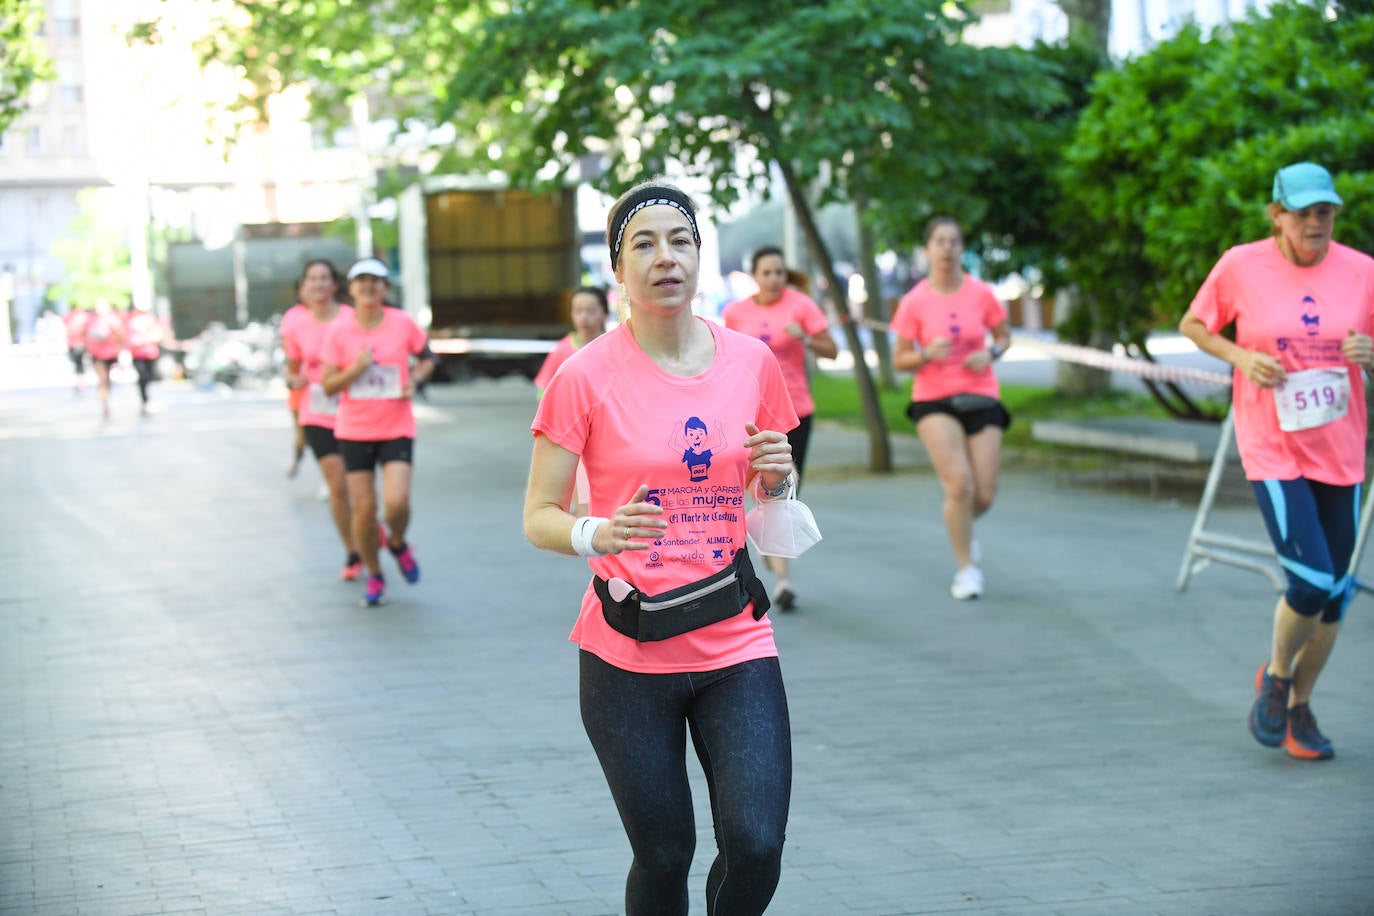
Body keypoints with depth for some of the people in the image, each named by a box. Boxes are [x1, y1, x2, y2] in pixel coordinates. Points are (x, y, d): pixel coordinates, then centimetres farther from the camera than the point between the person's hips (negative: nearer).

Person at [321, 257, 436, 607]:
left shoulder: (404, 323, -4)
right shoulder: (338, 330, -4)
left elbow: (426, 358, 13)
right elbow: (328, 386, -3)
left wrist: (415, 379, -7)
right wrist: (356, 369, -20)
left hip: (397, 429, -1)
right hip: (354, 430, 1)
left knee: (397, 502, -17)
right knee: (363, 507, 0)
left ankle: (398, 544, 19)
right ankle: (374, 576, 22)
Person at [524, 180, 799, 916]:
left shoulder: (751, 362, 2)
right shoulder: (585, 377, -7)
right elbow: (538, 518, -5)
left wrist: (777, 477, -7)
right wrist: (596, 535, -26)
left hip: (735, 643, 2)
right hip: (627, 656, -2)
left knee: (755, 848, -10)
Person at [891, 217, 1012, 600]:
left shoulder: (981, 294, -1)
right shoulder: (914, 302, -5)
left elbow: (1004, 335, 13)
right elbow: (899, 360, 0)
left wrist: (992, 353, -8)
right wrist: (927, 354, -19)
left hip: (980, 398, 2)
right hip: (934, 400, -2)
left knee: (984, 494, -1)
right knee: (959, 483, -18)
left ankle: (962, 528, 36)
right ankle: (967, 568, -1)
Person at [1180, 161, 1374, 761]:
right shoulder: (1241, 266, -6)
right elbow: (1192, 325, 8)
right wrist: (1241, 356, -9)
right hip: (1273, 448, -4)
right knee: (1311, 582, -15)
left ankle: (1299, 705, 30)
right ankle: (1275, 677, 14)